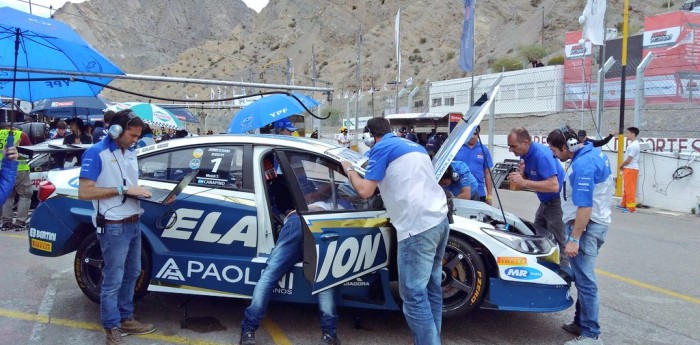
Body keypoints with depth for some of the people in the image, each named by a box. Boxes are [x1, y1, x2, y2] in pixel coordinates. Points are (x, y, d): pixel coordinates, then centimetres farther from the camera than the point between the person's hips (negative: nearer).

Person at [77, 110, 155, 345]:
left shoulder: (130, 153, 10)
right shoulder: (96, 154, -13)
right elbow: (84, 192, -19)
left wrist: (142, 192, -2)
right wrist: (123, 189, -22)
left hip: (133, 224, 8)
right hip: (113, 227, -8)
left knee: (131, 274, 18)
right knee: (113, 280, 2)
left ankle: (126, 319, 32)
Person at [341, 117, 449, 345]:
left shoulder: (381, 148, 1)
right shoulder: (415, 146, 26)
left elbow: (365, 191, -3)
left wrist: (349, 170, 13)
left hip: (417, 226, -9)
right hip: (439, 219, 9)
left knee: (414, 295, -4)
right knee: (431, 289, 15)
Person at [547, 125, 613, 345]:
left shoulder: (582, 165, -22)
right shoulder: (595, 154, 10)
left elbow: (585, 207, -25)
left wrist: (574, 239, -24)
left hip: (586, 226, -11)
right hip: (597, 223, 11)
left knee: (585, 280, -5)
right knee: (582, 277, 18)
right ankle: (581, 322, 27)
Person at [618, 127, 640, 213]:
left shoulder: (633, 145, -19)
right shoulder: (633, 144, 14)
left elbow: (628, 160, -19)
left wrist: (621, 166, -3)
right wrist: (623, 166, 8)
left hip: (631, 169, -10)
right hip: (629, 169, 10)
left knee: (630, 189, -7)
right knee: (626, 188, 17)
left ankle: (631, 207, -4)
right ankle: (624, 204, 27)